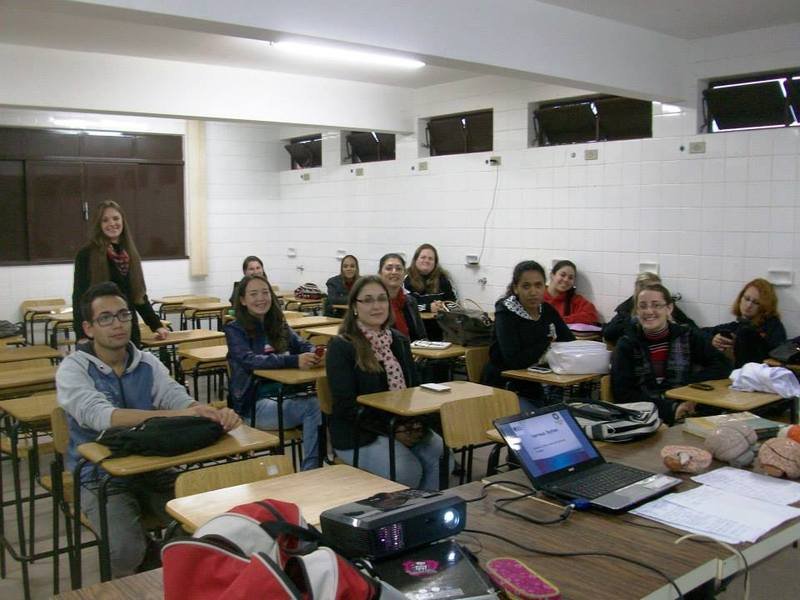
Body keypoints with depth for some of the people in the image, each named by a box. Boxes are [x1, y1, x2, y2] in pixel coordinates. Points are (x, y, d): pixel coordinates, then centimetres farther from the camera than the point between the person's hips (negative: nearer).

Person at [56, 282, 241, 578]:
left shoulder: (147, 363, 3)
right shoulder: (73, 370, -11)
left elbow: (177, 397, -14)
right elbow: (101, 416, -30)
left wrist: (213, 414, -39)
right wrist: (176, 415, -43)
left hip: (153, 468, 4)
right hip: (102, 477, -4)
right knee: (126, 551, -28)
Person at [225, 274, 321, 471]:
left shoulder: (278, 325, 16)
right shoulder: (235, 329, 0)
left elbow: (302, 345, 7)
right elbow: (249, 360, -18)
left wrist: (316, 354, -20)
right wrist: (294, 361, -32)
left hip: (286, 395, 5)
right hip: (255, 404, -5)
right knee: (313, 406, -30)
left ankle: (311, 470, -22)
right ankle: (310, 468, -21)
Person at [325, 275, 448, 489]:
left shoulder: (399, 340, 11)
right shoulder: (341, 347, -9)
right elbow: (347, 406, -13)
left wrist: (417, 423, -6)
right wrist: (391, 430, -18)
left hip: (405, 427, 6)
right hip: (359, 434, -6)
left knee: (442, 456, -19)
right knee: (408, 470, -27)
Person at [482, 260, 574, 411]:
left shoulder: (547, 311, 7)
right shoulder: (505, 314, -10)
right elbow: (514, 360, -22)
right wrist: (548, 344, -13)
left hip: (537, 387, 6)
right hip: (506, 388, -5)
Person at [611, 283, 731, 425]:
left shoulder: (688, 336, 8)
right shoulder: (626, 345, 3)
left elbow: (723, 366, 5)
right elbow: (622, 393, -6)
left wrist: (687, 383, -9)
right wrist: (670, 409, -17)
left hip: (687, 416, 2)